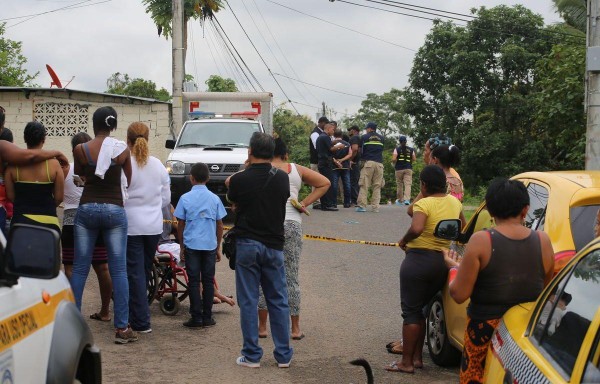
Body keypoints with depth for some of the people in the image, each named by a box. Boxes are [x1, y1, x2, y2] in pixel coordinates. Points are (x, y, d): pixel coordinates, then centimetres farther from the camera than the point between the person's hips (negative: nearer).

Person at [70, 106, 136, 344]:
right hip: (114, 209, -1)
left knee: (79, 268, 8)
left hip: (87, 208, 1)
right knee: (118, 269, 2)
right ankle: (122, 328, 2)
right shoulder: (122, 149, -4)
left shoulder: (81, 150, -4)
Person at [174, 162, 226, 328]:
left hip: (191, 245, -2)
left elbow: (180, 225, 1)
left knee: (194, 282, 2)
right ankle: (207, 317, 11)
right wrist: (218, 247, 14)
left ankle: (196, 318, 1)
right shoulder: (214, 198, 3)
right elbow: (220, 225, 6)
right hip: (210, 245, 2)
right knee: (208, 281, 8)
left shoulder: (185, 198, -2)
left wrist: (182, 246, 10)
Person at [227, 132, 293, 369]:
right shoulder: (282, 179, -1)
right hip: (274, 245, 2)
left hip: (247, 244, -2)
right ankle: (283, 355, 13)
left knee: (248, 301, 4)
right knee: (278, 301, 10)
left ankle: (252, 355, 6)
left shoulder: (240, 180, -10)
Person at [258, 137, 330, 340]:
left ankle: (262, 327, 11)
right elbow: (324, 183, 9)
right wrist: (305, 203, 6)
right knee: (291, 277, 7)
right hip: (292, 224, 2)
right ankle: (295, 328, 11)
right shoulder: (297, 170, 10)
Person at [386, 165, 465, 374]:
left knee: (410, 311, 1)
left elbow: (416, 228, -31)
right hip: (443, 261, 7)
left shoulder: (424, 203, -15)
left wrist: (403, 240, -13)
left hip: (419, 259, -7)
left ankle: (406, 362, 3)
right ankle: (417, 357, 21)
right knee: (419, 309, 19)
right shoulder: (454, 202, 7)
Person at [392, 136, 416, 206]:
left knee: (399, 185, 10)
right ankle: (407, 199, -23)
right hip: (408, 168, 1)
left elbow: (393, 159, -12)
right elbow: (414, 159, 7)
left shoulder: (397, 149, -2)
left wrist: (394, 163, 9)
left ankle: (400, 200, 18)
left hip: (399, 169, -1)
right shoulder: (411, 150, 7)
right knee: (408, 184, -6)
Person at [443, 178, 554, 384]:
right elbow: (546, 291, 9)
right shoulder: (543, 241, -4)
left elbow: (459, 294, -11)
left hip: (485, 331, -3)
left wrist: (455, 267, 7)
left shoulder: (481, 241, -14)